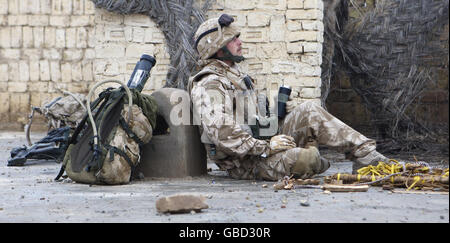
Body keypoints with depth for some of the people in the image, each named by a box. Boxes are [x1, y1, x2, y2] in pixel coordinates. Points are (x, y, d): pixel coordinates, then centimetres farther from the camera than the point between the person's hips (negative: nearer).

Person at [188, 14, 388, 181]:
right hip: (247, 164, -10)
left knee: (309, 111, -3)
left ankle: (366, 155, -1)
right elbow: (222, 134, -29)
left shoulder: (233, 73, 19)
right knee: (304, 157, -33)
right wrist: (266, 147, -25)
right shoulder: (208, 85, -16)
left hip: (261, 142, 10)